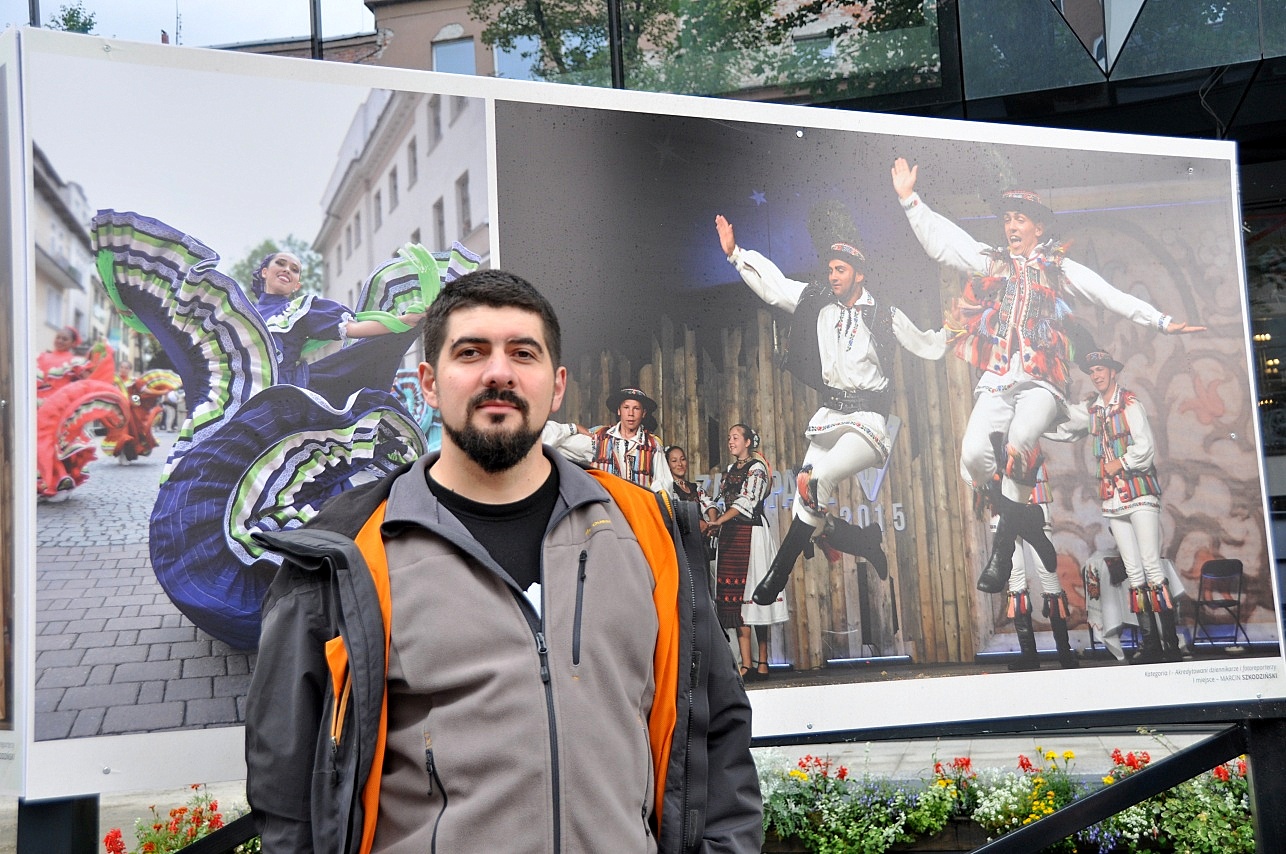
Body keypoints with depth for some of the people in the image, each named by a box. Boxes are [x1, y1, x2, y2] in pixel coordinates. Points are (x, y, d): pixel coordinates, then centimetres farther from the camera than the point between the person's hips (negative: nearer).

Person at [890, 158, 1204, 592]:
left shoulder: (1060, 269, 16)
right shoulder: (989, 261, 19)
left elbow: (1111, 296, 10)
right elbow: (939, 242, 15)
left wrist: (1160, 321, 1)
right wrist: (910, 199, 7)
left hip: (1042, 383, -2)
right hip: (996, 383, 2)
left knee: (1019, 444, -30)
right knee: (973, 455, -21)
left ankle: (1004, 547, -17)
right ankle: (1028, 524, -1)